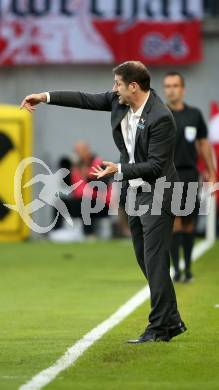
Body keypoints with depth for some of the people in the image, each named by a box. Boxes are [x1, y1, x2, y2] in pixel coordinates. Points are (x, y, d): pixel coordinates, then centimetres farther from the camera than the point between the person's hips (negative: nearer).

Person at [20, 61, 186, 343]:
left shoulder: (161, 118, -23)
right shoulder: (119, 101, 2)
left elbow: (156, 166, -23)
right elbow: (86, 100, 12)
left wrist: (118, 170, -25)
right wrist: (46, 97, 9)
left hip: (156, 195, -9)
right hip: (135, 194, 9)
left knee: (155, 261, -9)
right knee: (146, 260, 12)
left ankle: (159, 328, -5)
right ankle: (172, 322, 19)